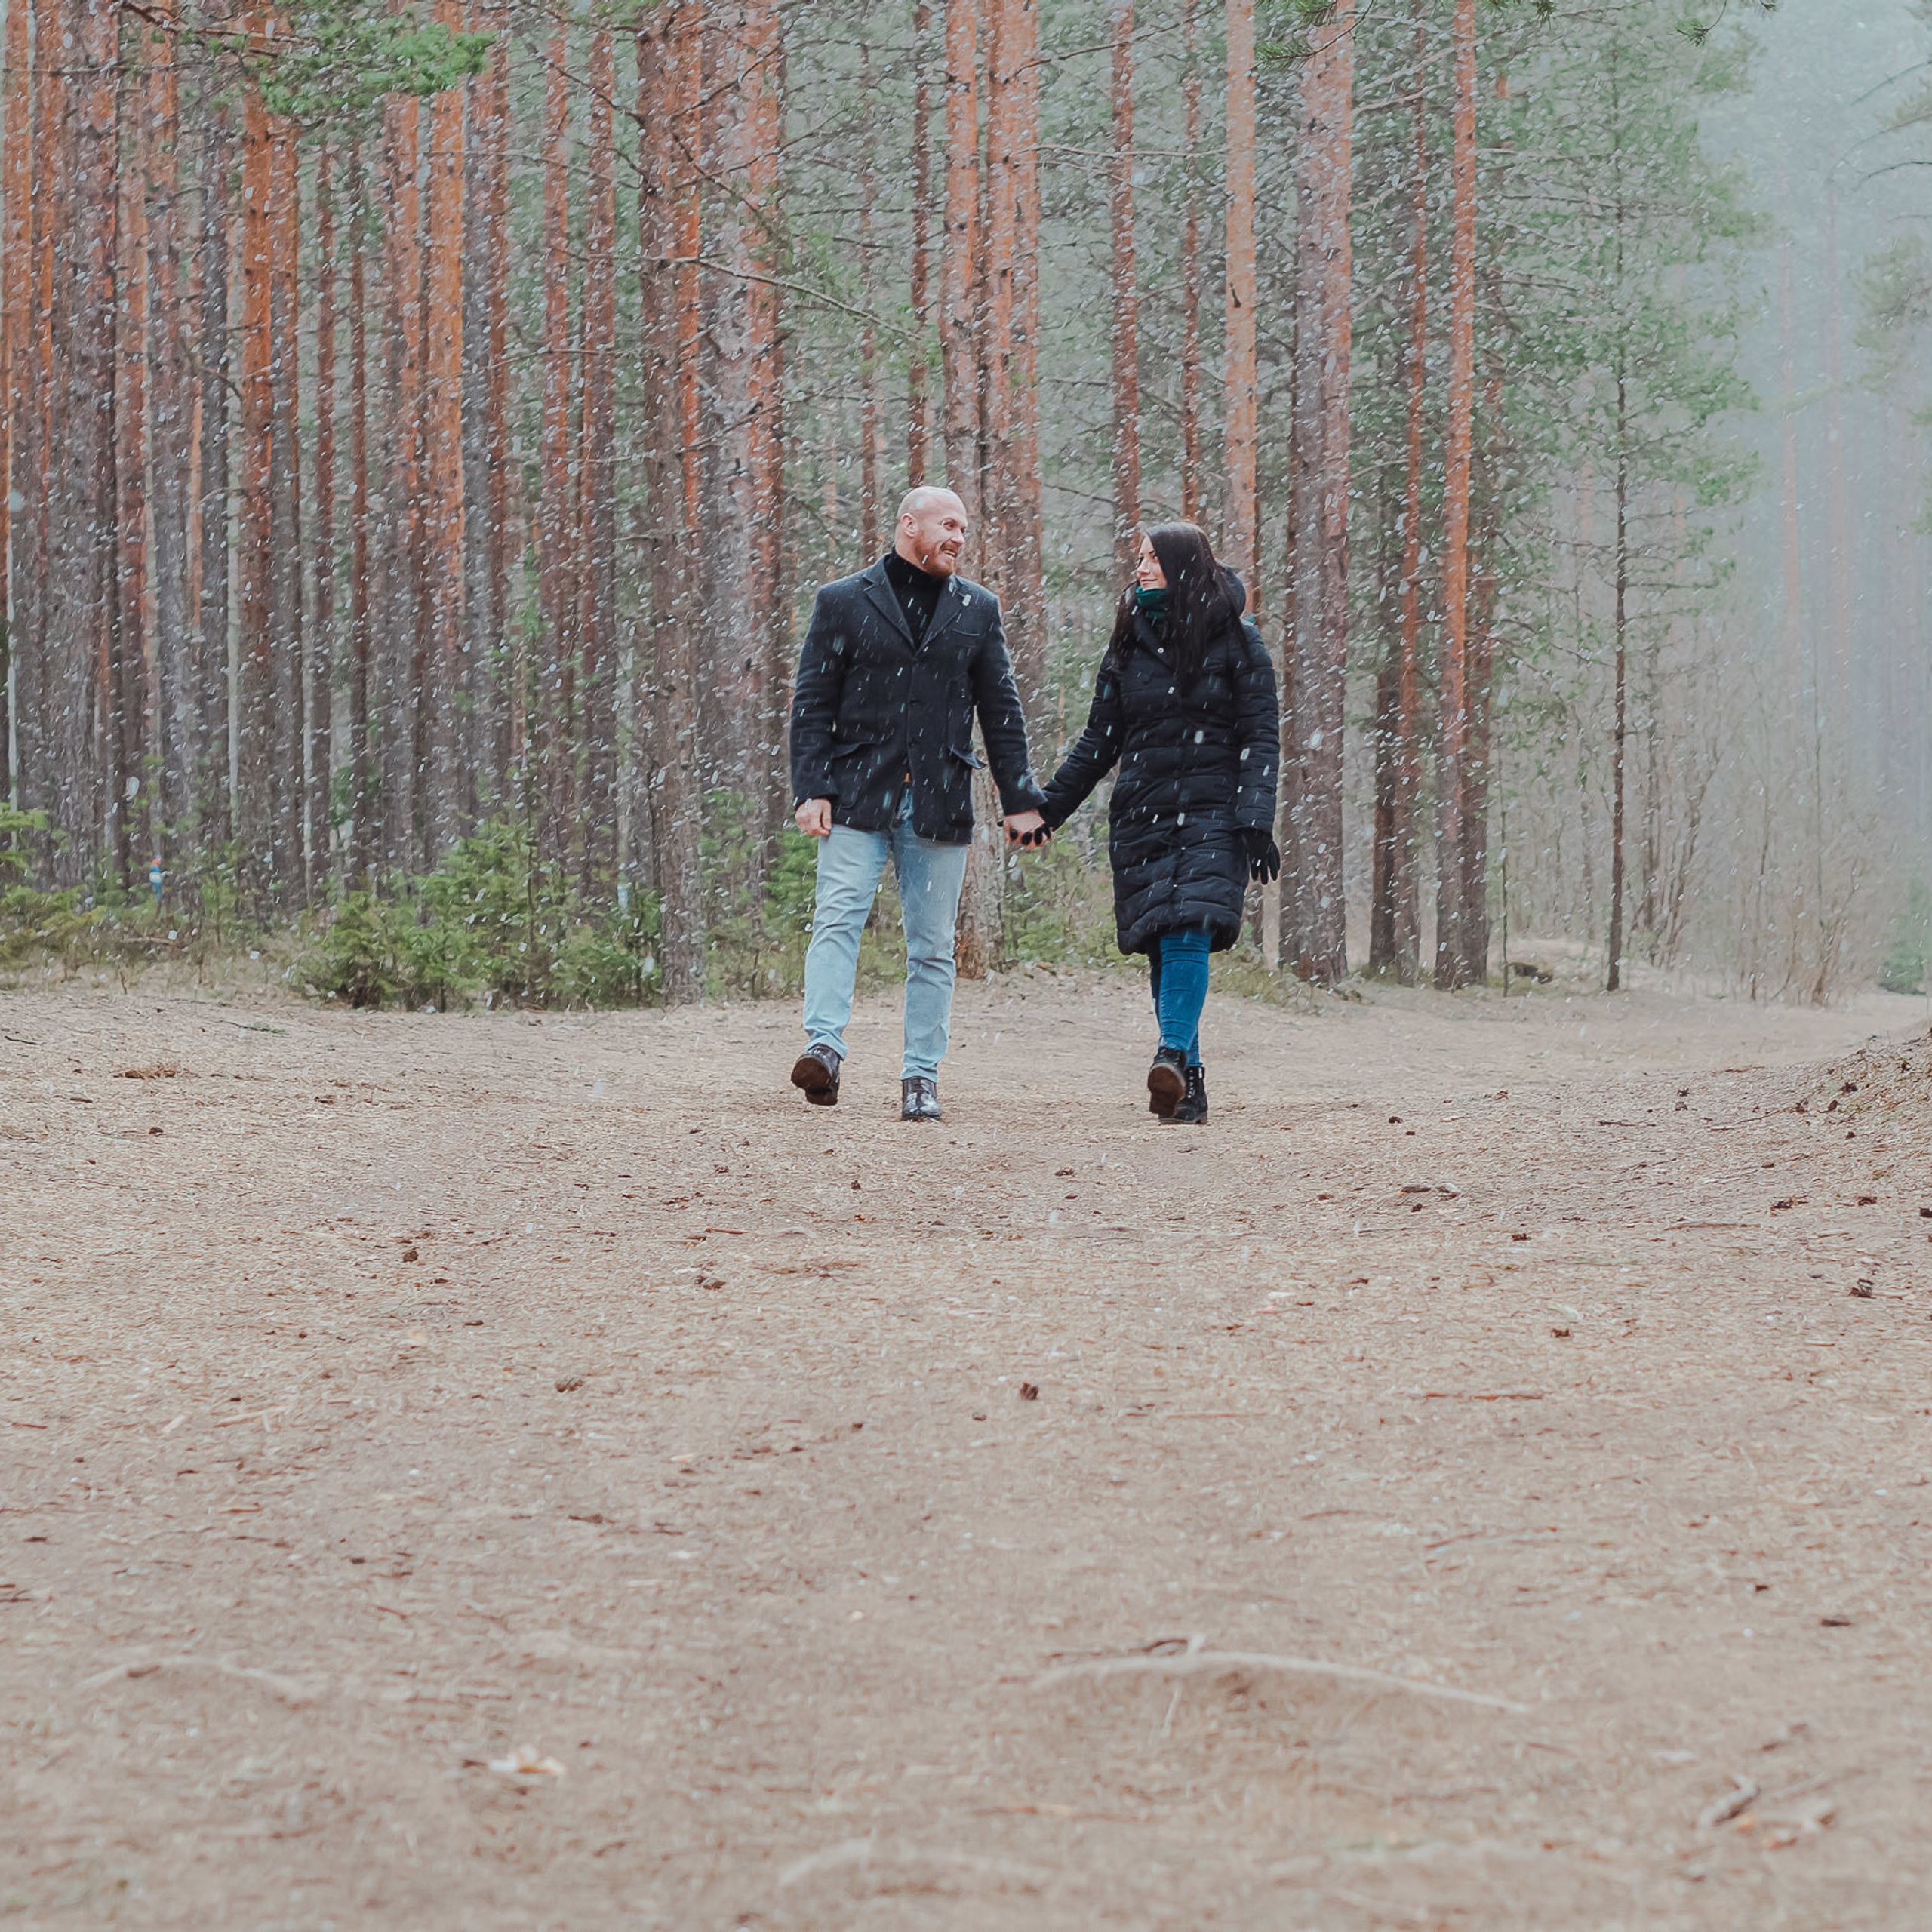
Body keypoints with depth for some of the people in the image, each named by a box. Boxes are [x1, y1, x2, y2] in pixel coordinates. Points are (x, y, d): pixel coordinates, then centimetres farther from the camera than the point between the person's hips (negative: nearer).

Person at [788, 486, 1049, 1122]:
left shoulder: (977, 610, 13)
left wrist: (1020, 799, 9)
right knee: (837, 918, -17)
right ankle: (824, 1046, -25)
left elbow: (1001, 709, 15)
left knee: (933, 946, 2)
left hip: (940, 802, 2)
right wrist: (812, 789, -7)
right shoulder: (843, 602, 6)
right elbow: (812, 704, 3)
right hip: (859, 797, -2)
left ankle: (921, 1078, 6)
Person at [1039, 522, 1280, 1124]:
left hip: (1212, 814, -4)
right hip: (1141, 818, 4)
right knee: (1163, 949, -3)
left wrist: (1255, 821, -11)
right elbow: (1099, 742, 18)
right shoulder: (1130, 642, 14)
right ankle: (1188, 1083, 0)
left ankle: (1173, 1055, -34)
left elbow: (1260, 738, -1)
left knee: (1188, 933, -22)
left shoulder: (1235, 640, 3)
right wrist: (1050, 806, 11)